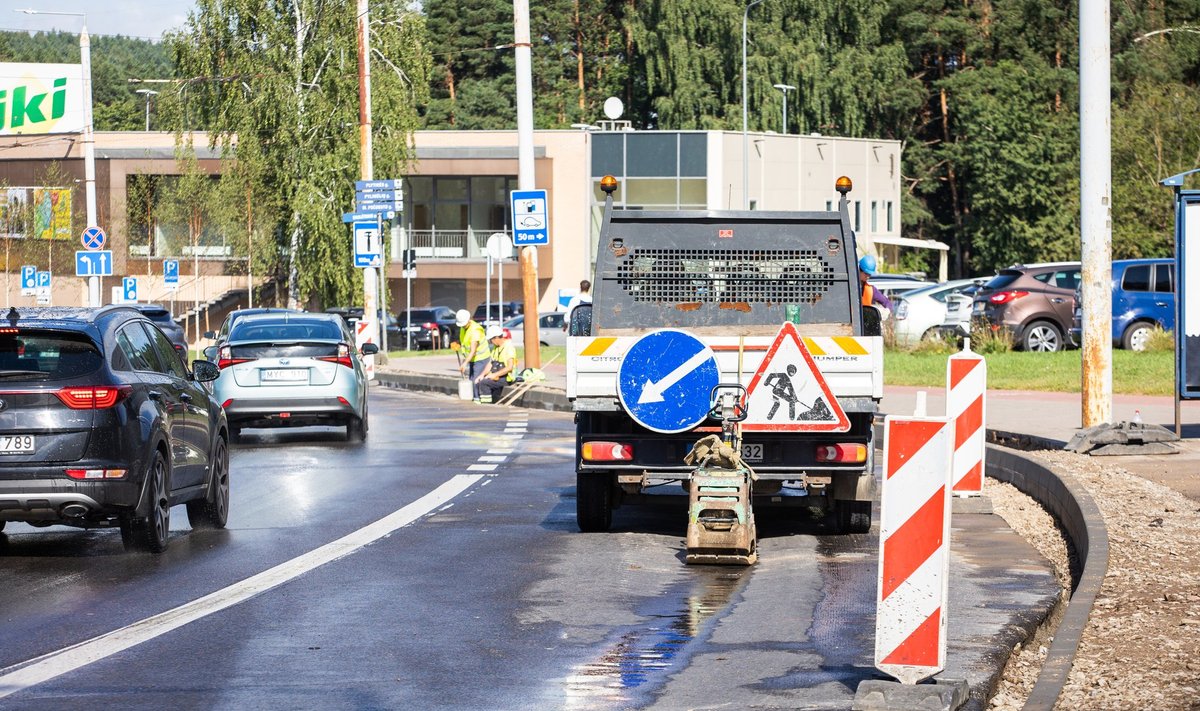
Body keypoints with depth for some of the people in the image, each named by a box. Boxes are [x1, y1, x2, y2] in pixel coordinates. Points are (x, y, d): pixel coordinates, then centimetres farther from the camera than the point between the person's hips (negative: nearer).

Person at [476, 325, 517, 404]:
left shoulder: (509, 347, -15)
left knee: (483, 383, -24)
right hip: (496, 377, 9)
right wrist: (482, 375, 0)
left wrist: (495, 375, -21)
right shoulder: (495, 348, 14)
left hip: (506, 378, -9)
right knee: (478, 383, -7)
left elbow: (509, 367, -21)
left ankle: (486, 405, -19)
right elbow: (490, 363, 15)